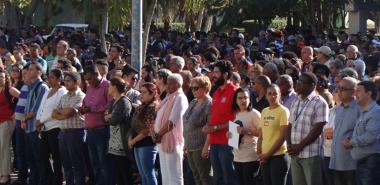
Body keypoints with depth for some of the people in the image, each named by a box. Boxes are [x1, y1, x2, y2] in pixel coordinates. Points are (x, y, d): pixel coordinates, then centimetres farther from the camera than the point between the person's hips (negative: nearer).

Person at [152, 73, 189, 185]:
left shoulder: (180, 98, -11)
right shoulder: (168, 98, 17)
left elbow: (172, 121, -19)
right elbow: (158, 118, 16)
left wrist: (159, 134, -12)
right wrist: (155, 133, -1)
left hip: (172, 141, -9)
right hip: (162, 142, 9)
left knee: (174, 176, -8)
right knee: (165, 175, 13)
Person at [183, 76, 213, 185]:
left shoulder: (209, 104, -12)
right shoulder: (193, 103, 15)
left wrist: (206, 147, -22)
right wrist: (186, 144, 17)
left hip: (201, 147, -9)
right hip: (190, 147, 9)